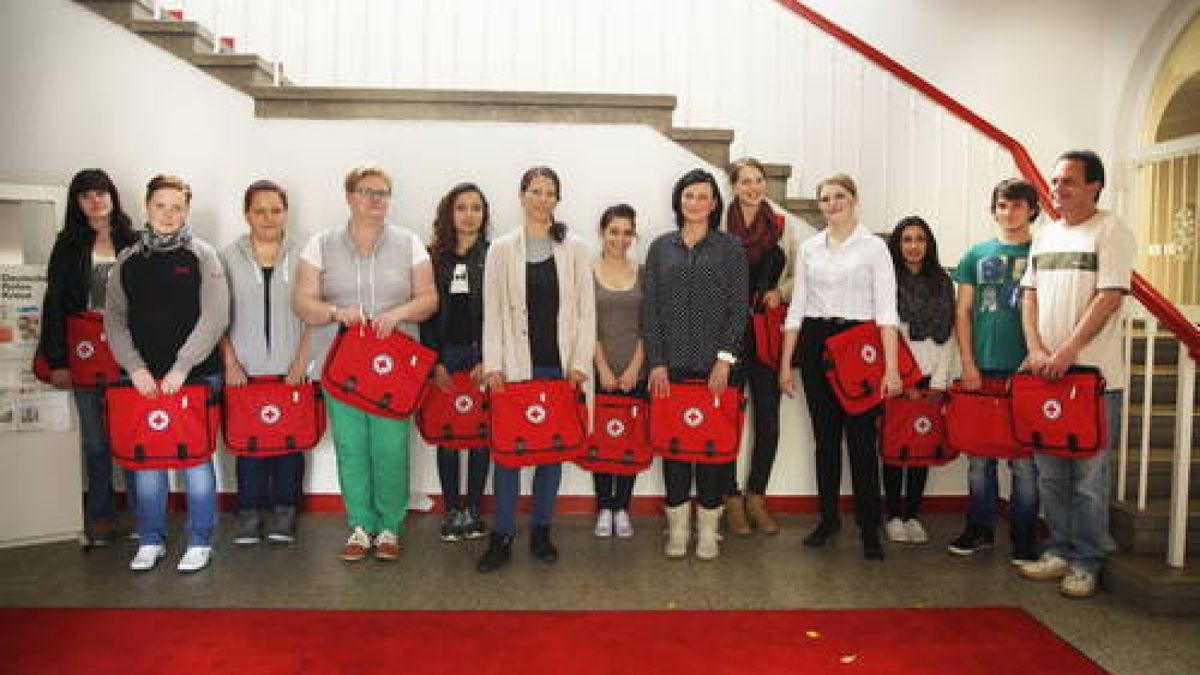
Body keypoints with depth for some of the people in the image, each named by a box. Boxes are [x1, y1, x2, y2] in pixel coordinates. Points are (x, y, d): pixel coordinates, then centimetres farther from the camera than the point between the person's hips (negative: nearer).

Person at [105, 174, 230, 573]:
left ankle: (200, 541, 15)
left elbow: (215, 317, -8)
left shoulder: (202, 256, 0)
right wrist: (135, 367, -6)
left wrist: (182, 367, -13)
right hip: (143, 377, 3)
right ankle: (150, 540, 23)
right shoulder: (128, 260, 9)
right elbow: (114, 319, 6)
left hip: (195, 374, -3)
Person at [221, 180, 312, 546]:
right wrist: (230, 362, -4)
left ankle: (284, 511, 17)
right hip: (244, 371, 0)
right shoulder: (228, 258, 4)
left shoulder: (302, 258, 4)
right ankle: (249, 512, 16)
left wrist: (302, 358, -5)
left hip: (290, 371, 0)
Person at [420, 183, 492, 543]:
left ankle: (473, 510, 16)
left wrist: (488, 359, -10)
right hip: (445, 354, 1)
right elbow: (425, 313, 3)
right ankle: (451, 510, 16)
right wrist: (435, 361, -4)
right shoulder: (433, 256, 7)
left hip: (482, 354, -1)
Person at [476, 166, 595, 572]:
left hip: (560, 365, 1)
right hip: (516, 366, -1)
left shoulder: (575, 249, 7)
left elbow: (586, 310, 4)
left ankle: (541, 532, 21)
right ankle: (502, 537, 10)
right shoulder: (501, 249, 6)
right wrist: (492, 365, -5)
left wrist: (580, 363, -4)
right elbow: (492, 312, 3)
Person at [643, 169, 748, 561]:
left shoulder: (730, 247, 5)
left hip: (716, 365, -1)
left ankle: (708, 528, 13)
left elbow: (739, 307, 0)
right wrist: (656, 362, -3)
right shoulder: (661, 248, 10)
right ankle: (678, 526, 15)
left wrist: (726, 357, -9)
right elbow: (650, 308, 6)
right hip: (671, 365, 2)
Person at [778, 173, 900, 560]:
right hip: (815, 343, 4)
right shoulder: (808, 248, 11)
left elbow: (886, 309, -7)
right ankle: (829, 517, 23)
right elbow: (797, 307, 11)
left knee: (861, 437, -4)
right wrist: (786, 364, 7)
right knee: (824, 436, 10)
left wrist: (891, 367, -15)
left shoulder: (873, 247, 0)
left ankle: (869, 528, 7)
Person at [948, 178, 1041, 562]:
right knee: (978, 454, 9)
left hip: (1027, 371, -2)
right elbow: (963, 312, 9)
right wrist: (968, 364, 1)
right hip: (981, 369, 2)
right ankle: (980, 529, 22)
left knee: (1024, 458, 2)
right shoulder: (977, 255, 11)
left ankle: (1024, 540, 14)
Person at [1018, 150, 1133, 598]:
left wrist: (1066, 352, -18)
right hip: (1045, 373, 6)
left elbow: (1108, 298, -13)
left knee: (1089, 475, 1)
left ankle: (1085, 562, 13)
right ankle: (1060, 551, 24)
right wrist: (1036, 349, -2)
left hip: (1093, 375, -6)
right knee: (1050, 473, 11)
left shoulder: (1111, 232, -5)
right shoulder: (1044, 235, 15)